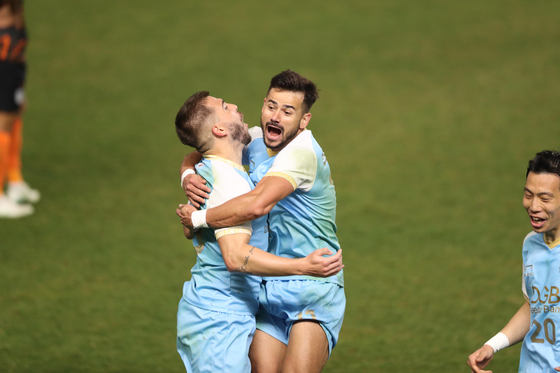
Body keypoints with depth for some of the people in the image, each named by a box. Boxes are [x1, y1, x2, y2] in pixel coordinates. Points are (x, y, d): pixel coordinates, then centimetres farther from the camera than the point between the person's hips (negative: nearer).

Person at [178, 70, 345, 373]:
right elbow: (198, 155, 20)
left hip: (313, 291, -7)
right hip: (268, 289, 7)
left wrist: (198, 218, -19)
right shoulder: (254, 140, 7)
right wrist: (188, 176, -5)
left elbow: (257, 204, -32)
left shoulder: (303, 151, -19)